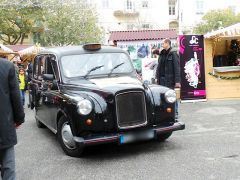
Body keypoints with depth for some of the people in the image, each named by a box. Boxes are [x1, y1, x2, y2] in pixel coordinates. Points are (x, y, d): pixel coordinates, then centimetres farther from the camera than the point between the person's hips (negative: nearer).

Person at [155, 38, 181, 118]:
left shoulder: (173, 54, -7)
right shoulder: (162, 54, 12)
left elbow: (177, 68, -11)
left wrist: (177, 81, -15)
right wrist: (157, 78, 9)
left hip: (170, 79, -6)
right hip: (162, 79, 6)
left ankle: (175, 113, 9)